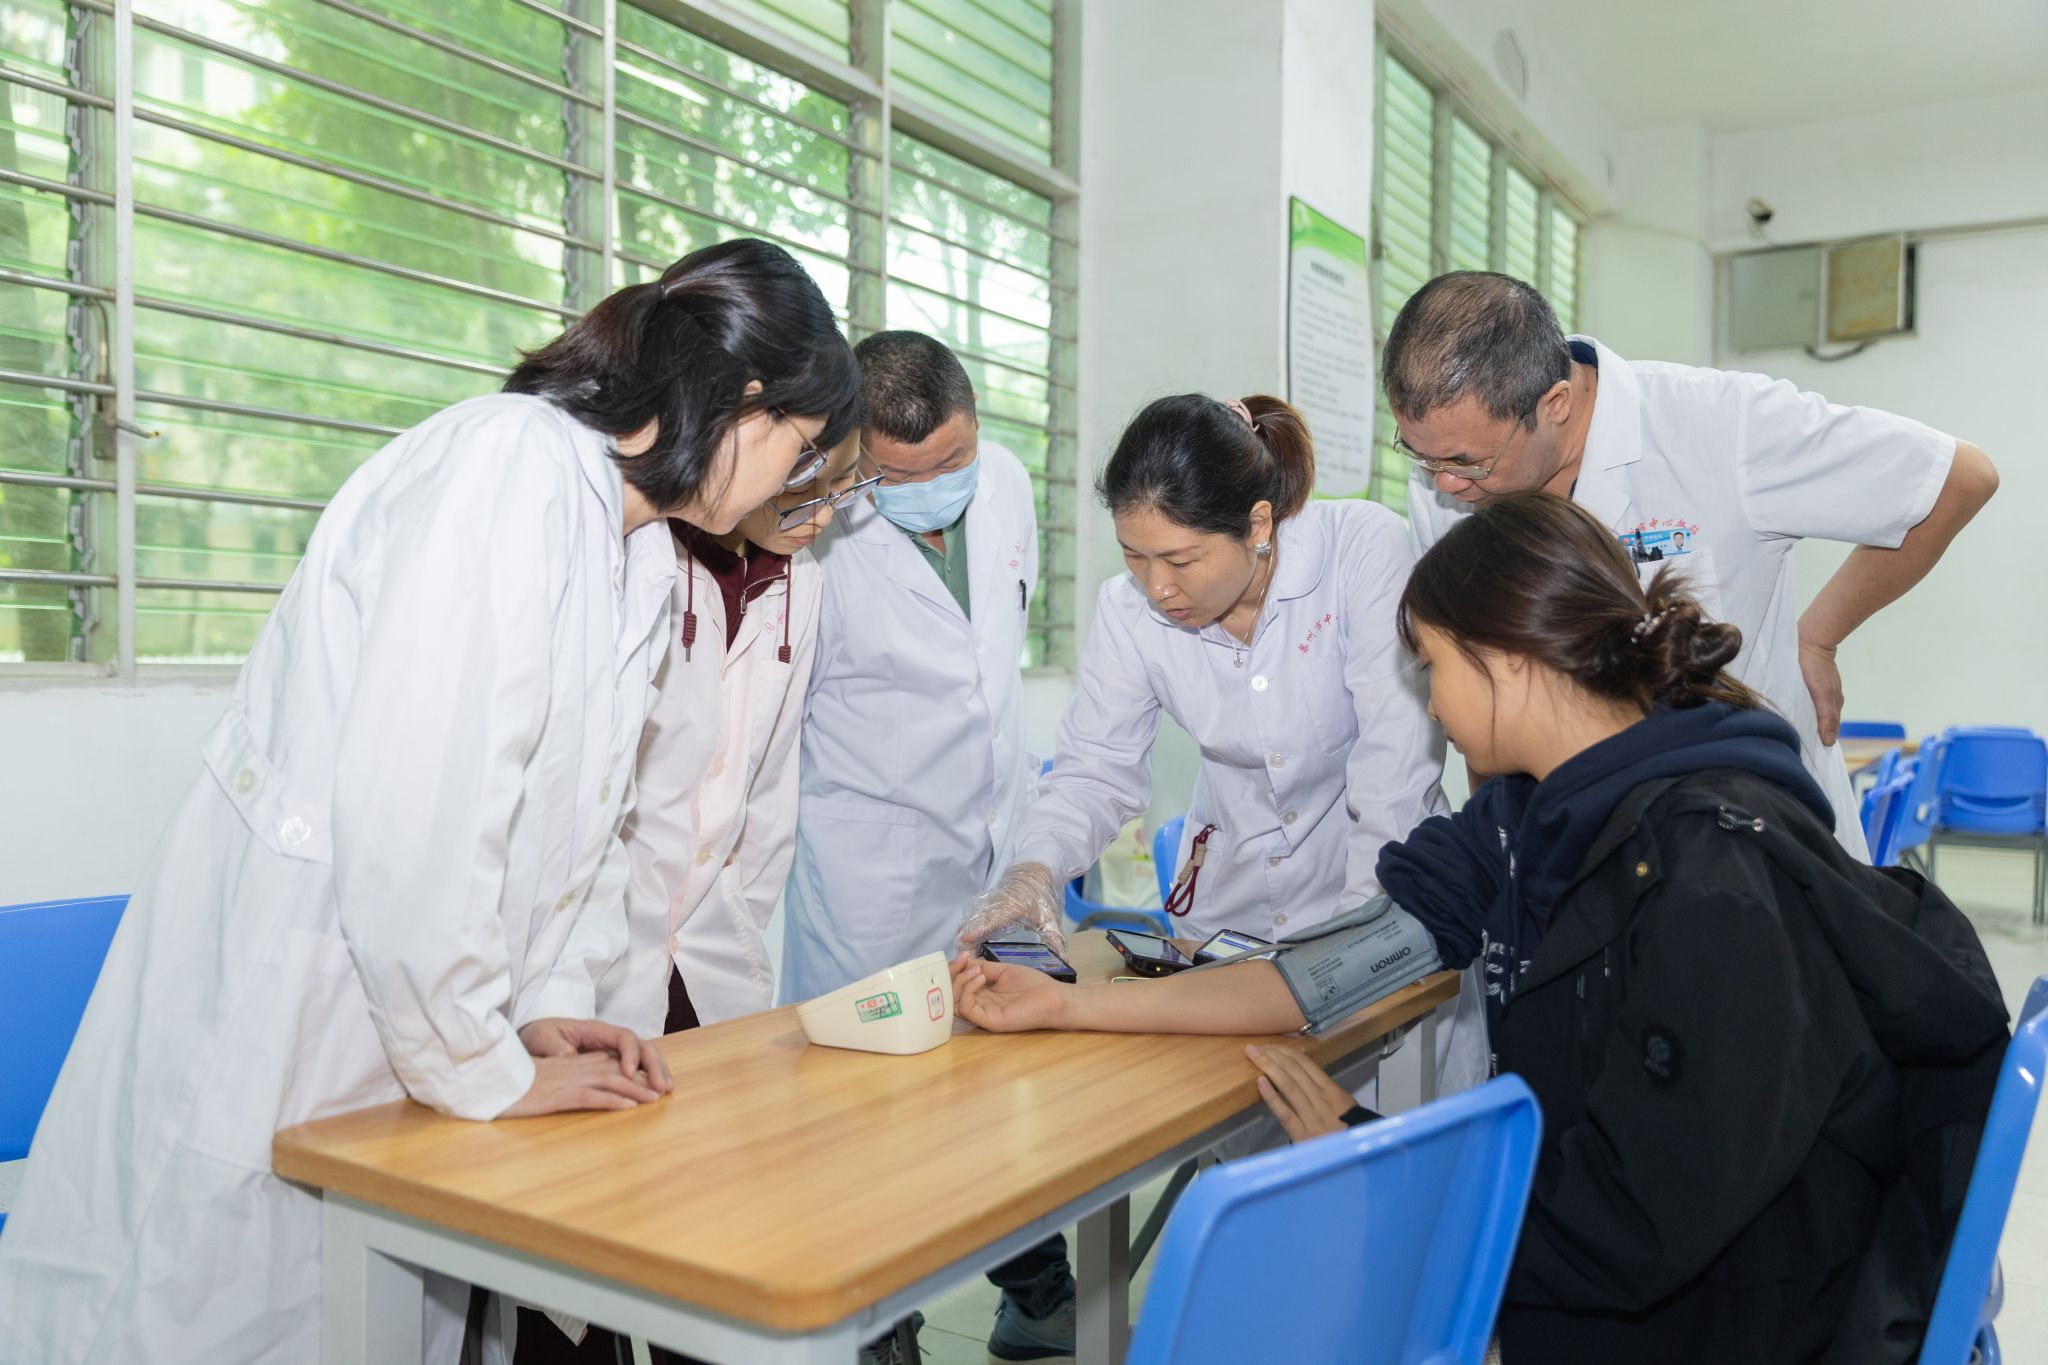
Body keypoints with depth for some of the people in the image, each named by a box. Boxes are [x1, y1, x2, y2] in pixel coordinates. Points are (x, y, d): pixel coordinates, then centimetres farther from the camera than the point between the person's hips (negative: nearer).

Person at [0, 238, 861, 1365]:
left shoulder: (643, 546, 7)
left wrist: (551, 1006, 5)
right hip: (272, 1004, -8)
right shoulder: (509, 464, -22)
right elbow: (411, 809, -27)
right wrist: (487, 1070, -17)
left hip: (409, 1013, 8)